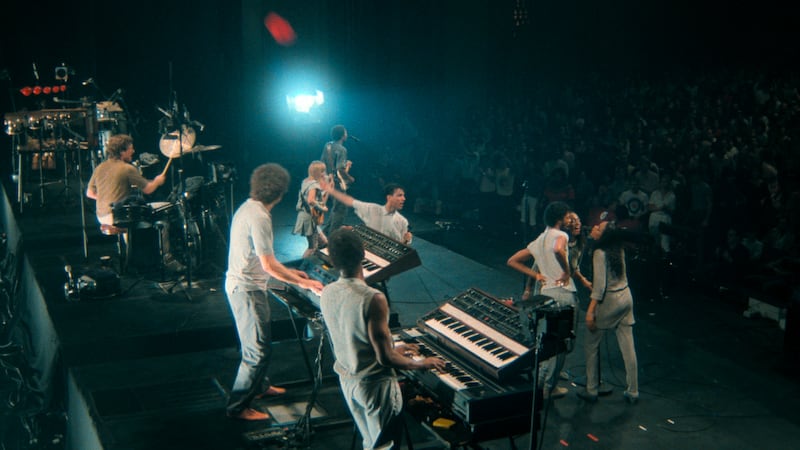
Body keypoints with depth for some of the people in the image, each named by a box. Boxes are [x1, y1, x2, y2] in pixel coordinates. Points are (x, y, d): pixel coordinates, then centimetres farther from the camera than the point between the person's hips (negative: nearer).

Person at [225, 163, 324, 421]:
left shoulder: (249, 207, 7)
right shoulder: (259, 218, -25)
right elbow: (269, 266, -25)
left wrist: (289, 272, 18)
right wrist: (303, 282, -16)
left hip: (240, 283, 10)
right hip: (247, 290, -10)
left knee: (260, 340, 26)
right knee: (258, 349, -3)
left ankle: (260, 386, 44)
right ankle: (238, 407, 6)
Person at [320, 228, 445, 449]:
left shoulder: (326, 294, -5)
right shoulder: (373, 299, -28)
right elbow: (384, 358, -24)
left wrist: (393, 349, 19)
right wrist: (422, 363, -7)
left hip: (346, 380, 7)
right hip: (374, 384, -7)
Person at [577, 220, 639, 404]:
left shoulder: (600, 253, -18)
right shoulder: (619, 249, 4)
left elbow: (600, 285, -22)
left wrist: (590, 311, -22)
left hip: (609, 301, -7)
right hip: (626, 297, 7)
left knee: (590, 345, 7)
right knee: (628, 347, 8)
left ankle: (591, 391, 12)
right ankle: (633, 392, 13)